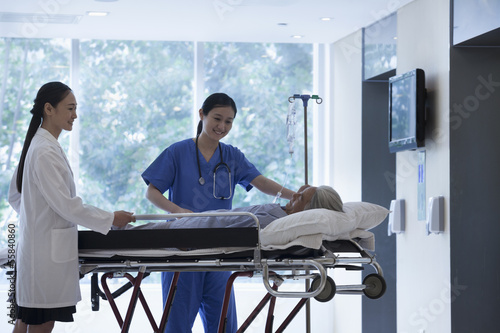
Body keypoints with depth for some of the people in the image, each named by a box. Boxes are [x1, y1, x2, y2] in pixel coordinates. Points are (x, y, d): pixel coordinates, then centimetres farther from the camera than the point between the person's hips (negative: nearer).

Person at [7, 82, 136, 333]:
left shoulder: (37, 145, 14)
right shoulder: (45, 152, -18)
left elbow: (14, 196, 21)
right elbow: (65, 204, -19)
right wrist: (110, 219, -12)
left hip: (34, 245, 10)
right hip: (47, 252, -10)